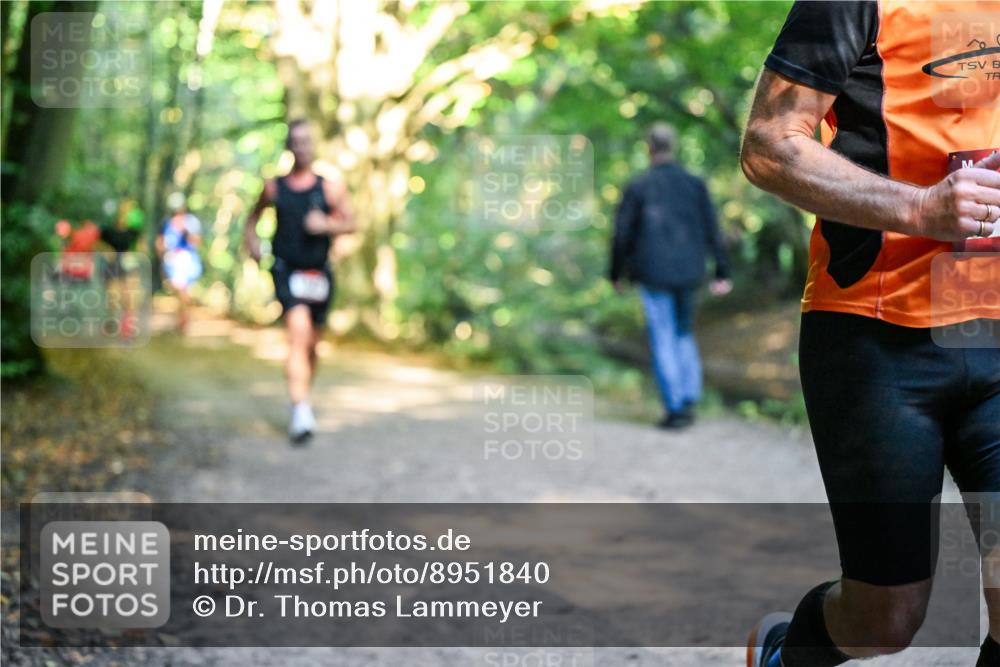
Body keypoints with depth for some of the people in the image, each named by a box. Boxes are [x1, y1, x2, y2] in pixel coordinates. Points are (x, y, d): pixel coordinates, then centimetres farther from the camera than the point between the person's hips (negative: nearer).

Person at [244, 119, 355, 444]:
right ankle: (301, 411, -30)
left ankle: (301, 400, 36)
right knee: (299, 332, -23)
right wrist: (252, 241, 4)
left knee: (311, 344, 13)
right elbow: (254, 217, 22)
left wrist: (327, 224, -14)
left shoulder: (331, 187, 4)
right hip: (287, 271, -2)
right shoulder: (274, 187, 6)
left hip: (319, 274, 2)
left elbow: (350, 223, 5)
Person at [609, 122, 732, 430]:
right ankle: (689, 400, 9)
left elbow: (622, 235, -5)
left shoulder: (637, 188, -7)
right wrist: (722, 272, 5)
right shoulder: (695, 184, 0)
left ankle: (675, 408, 0)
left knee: (663, 341, 3)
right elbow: (712, 231, 0)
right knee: (684, 333, 19)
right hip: (688, 273, 3)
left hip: (654, 274, -3)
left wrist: (617, 274, 7)